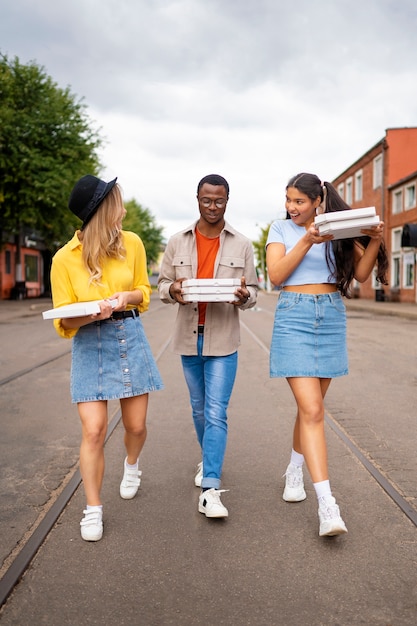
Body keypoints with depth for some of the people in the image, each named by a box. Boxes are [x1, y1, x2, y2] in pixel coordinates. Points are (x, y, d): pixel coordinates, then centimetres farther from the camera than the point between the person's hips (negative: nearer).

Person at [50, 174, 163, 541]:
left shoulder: (132, 243, -2)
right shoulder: (65, 259, -9)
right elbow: (64, 319, -5)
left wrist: (127, 297, -12)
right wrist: (94, 313, -26)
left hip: (130, 338, 3)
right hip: (90, 345, -2)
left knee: (136, 425, 10)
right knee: (94, 431, -8)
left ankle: (132, 464, 46)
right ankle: (93, 510, 10)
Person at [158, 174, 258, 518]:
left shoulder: (241, 245, 1)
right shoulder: (178, 242, 5)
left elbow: (253, 290, 4)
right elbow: (162, 284, 8)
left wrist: (243, 296, -20)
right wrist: (173, 290, -16)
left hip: (223, 339, -3)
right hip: (189, 337, 3)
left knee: (216, 413, -7)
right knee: (199, 409, 17)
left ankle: (210, 489, -5)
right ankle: (209, 459, 41)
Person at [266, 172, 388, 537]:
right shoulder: (282, 229, 4)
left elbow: (361, 274, 0)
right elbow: (276, 275, -8)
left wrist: (374, 241, -16)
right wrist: (307, 240, -17)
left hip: (332, 318, 3)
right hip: (294, 317, -2)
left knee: (311, 407, 11)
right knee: (312, 410, -12)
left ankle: (295, 471, 36)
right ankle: (327, 504, -13)